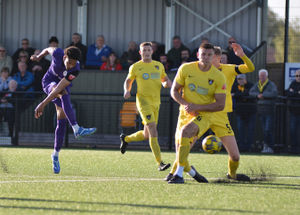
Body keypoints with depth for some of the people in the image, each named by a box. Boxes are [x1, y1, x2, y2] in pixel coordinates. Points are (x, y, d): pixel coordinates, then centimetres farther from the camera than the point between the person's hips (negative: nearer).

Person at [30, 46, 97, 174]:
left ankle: (55, 155, 8)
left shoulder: (75, 69, -31)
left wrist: (44, 103, -42)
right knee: (64, 95, -35)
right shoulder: (57, 54, -27)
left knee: (62, 121, -7)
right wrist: (39, 56, 20)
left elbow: (60, 88, -37)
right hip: (49, 82, -1)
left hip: (63, 87, 1)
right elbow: (49, 49, 0)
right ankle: (76, 129, -47)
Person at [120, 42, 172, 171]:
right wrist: (127, 90, -6)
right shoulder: (135, 67, 2)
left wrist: (167, 83, 0)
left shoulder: (159, 65, 12)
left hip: (156, 102, 6)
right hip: (143, 101, -6)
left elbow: (165, 78, 24)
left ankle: (125, 139, 43)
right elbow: (128, 81, 14)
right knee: (153, 130, -20)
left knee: (147, 135, 13)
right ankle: (160, 163, -23)